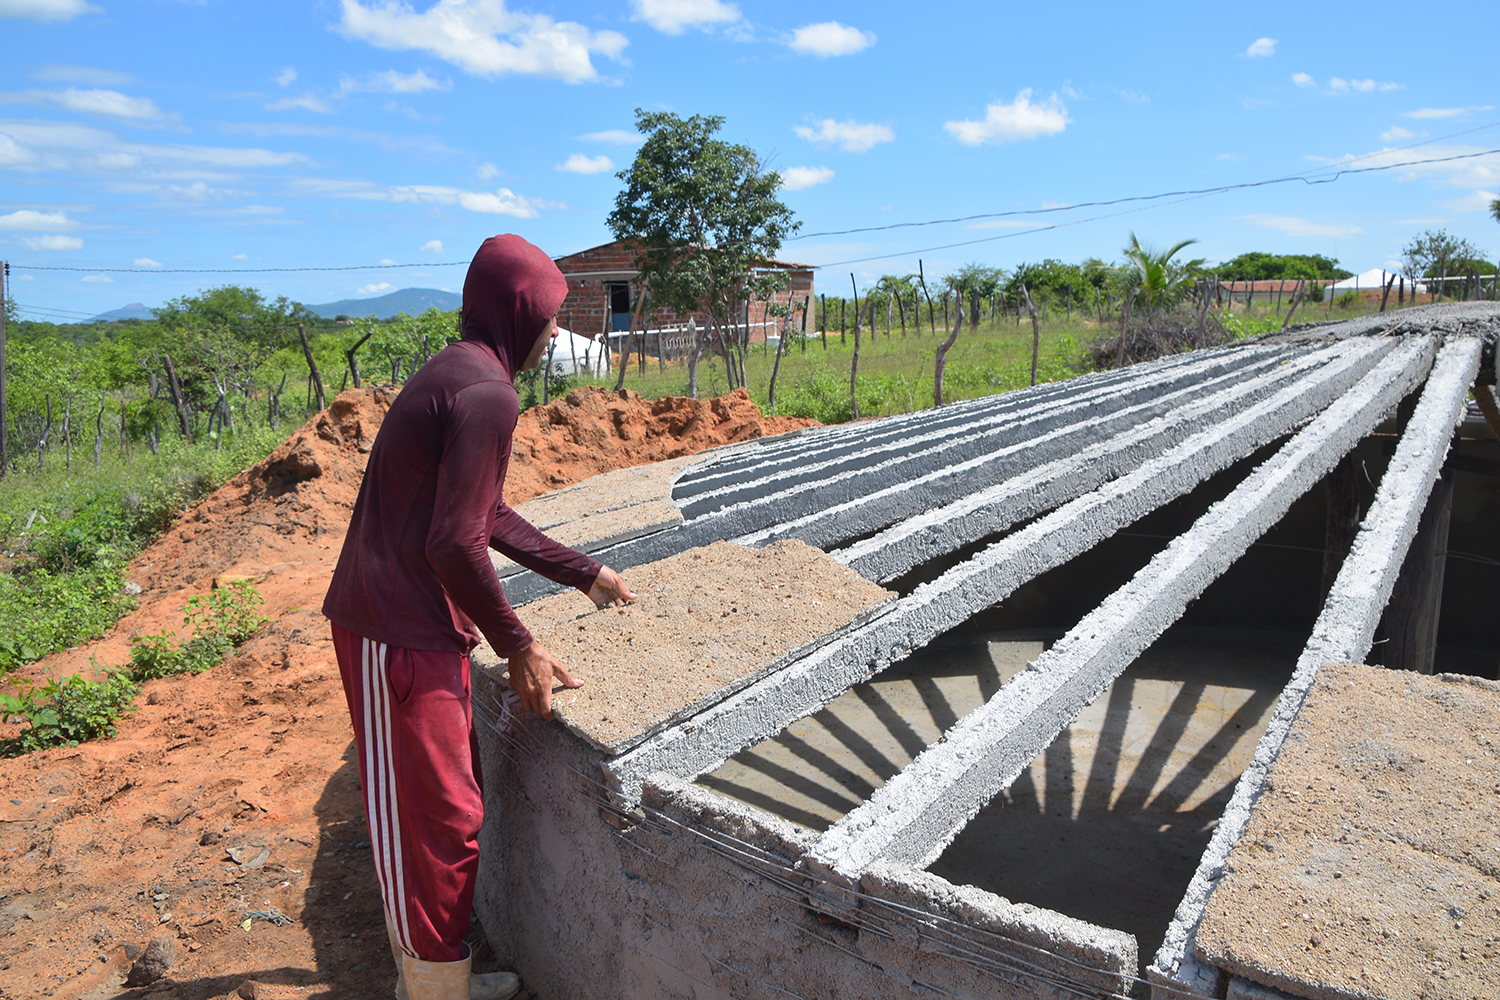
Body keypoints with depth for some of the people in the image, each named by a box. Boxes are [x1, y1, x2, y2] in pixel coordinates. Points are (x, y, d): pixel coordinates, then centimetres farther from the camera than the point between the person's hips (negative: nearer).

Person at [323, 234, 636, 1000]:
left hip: (417, 622, 10)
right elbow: (454, 545, -24)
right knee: (437, 820, 2)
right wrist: (519, 649, -13)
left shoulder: (456, 376, 14)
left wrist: (583, 573, 25)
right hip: (398, 633, -10)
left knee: (447, 802, 19)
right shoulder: (487, 395, -19)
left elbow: (488, 515, 20)